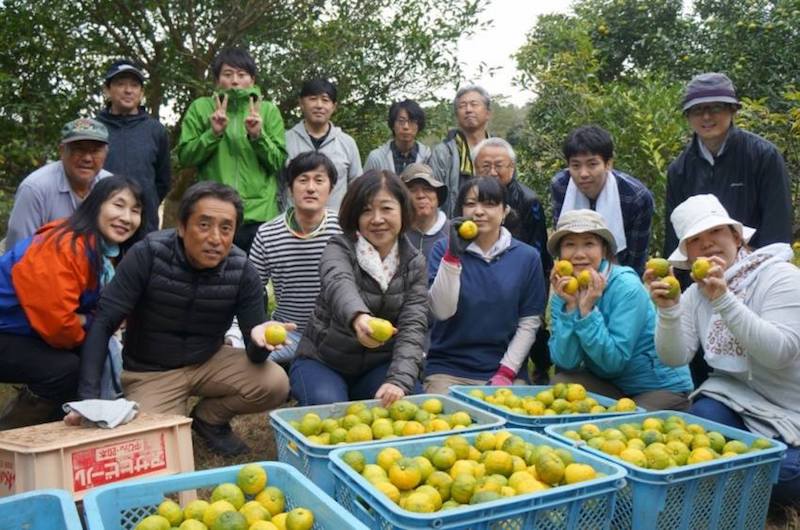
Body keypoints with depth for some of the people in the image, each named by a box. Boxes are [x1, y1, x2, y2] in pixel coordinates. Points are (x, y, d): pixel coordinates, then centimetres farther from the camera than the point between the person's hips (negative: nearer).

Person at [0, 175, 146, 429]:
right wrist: (89, 325, -9)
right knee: (65, 368, -25)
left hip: (27, 334, 9)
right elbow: (55, 320, -29)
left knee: (94, 357, 4)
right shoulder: (67, 247, -27)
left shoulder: (107, 253, 3)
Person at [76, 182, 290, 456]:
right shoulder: (148, 254, -23)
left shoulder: (243, 272, -16)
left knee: (275, 383, -20)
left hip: (210, 362, 2)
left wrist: (260, 339, -37)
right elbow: (103, 324, -21)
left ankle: (208, 418, 10)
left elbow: (255, 354, -12)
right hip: (150, 372, -2)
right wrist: (88, 397, -29)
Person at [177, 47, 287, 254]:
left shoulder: (268, 110, 8)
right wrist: (213, 133, -10)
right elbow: (185, 156, 2)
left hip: (260, 214, 0)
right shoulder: (200, 108, 9)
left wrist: (258, 136, -12)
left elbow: (280, 162, 3)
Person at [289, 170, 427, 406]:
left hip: (379, 364, 2)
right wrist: (358, 317, -63)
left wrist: (399, 381, -33)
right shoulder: (339, 249, -13)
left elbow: (413, 326, -14)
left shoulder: (414, 263, -3)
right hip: (322, 361, -2)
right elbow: (339, 284, -38)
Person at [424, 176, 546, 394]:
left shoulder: (527, 257, 1)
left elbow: (529, 323, 1)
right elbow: (442, 311, -11)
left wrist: (506, 372, -7)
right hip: (448, 369, 0)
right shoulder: (444, 249, 1)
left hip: (506, 369, 1)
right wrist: (453, 255, -17)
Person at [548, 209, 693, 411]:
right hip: (609, 384, 4)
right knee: (559, 383, -20)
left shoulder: (627, 287, -20)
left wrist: (587, 310, -31)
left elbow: (614, 361, -24)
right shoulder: (564, 293, -5)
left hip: (662, 388, -4)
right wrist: (570, 307, -23)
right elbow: (566, 363, -15)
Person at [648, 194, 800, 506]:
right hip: (734, 397, 4)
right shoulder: (696, 293, 2)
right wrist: (668, 310, -26)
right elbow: (675, 358, -8)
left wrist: (724, 300, -35)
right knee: (700, 420, -27)